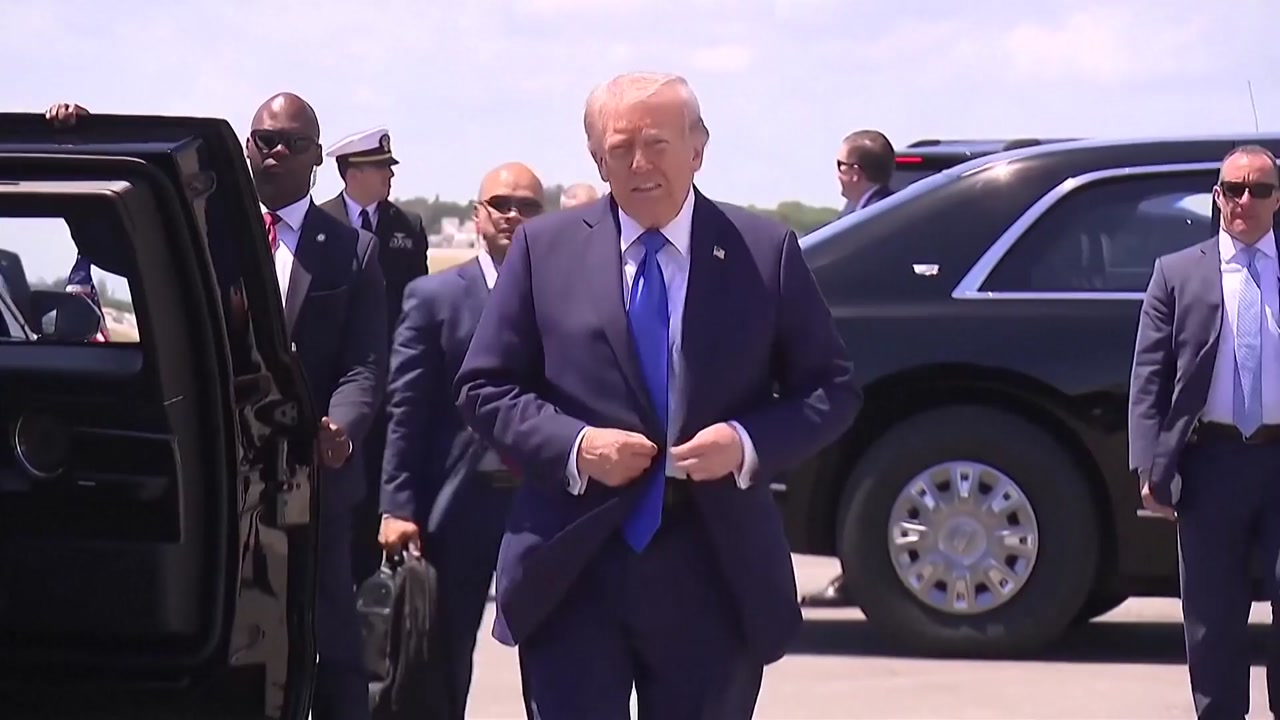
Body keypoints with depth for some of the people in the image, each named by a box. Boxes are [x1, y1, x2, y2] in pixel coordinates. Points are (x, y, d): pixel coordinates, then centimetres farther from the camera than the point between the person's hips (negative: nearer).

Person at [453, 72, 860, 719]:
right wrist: (573, 446, -12)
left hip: (715, 578, 1)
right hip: (572, 575, 0)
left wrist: (749, 445, -13)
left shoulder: (765, 251, 3)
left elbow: (831, 389, 6)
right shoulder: (544, 248, 4)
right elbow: (484, 387, 5)